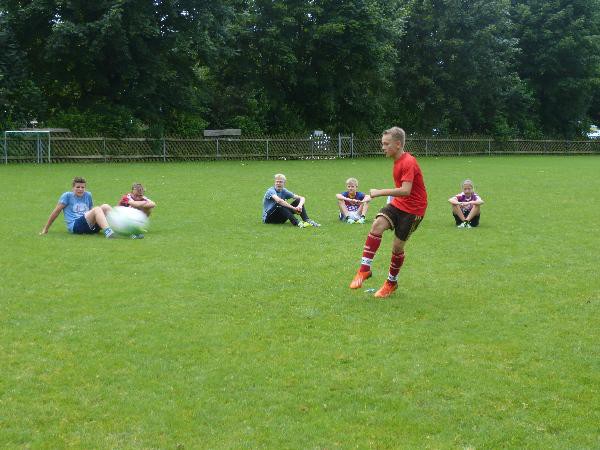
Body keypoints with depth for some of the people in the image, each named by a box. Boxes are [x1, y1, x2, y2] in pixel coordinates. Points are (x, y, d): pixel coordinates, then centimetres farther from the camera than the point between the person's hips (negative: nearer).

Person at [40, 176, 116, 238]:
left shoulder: (88, 195, 22)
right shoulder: (68, 195, 8)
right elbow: (56, 211, 8)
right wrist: (45, 229, 10)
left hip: (90, 227, 5)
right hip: (75, 226, -5)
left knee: (105, 207, -15)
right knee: (97, 209, -29)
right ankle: (107, 232, -53)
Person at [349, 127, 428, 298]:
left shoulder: (409, 163, -21)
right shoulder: (398, 161, 8)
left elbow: (405, 191, -32)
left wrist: (380, 192, -31)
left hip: (413, 209, -7)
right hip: (398, 204, 7)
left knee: (397, 246, 0)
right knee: (377, 224, -19)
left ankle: (392, 282, 23)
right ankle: (365, 269, -19)